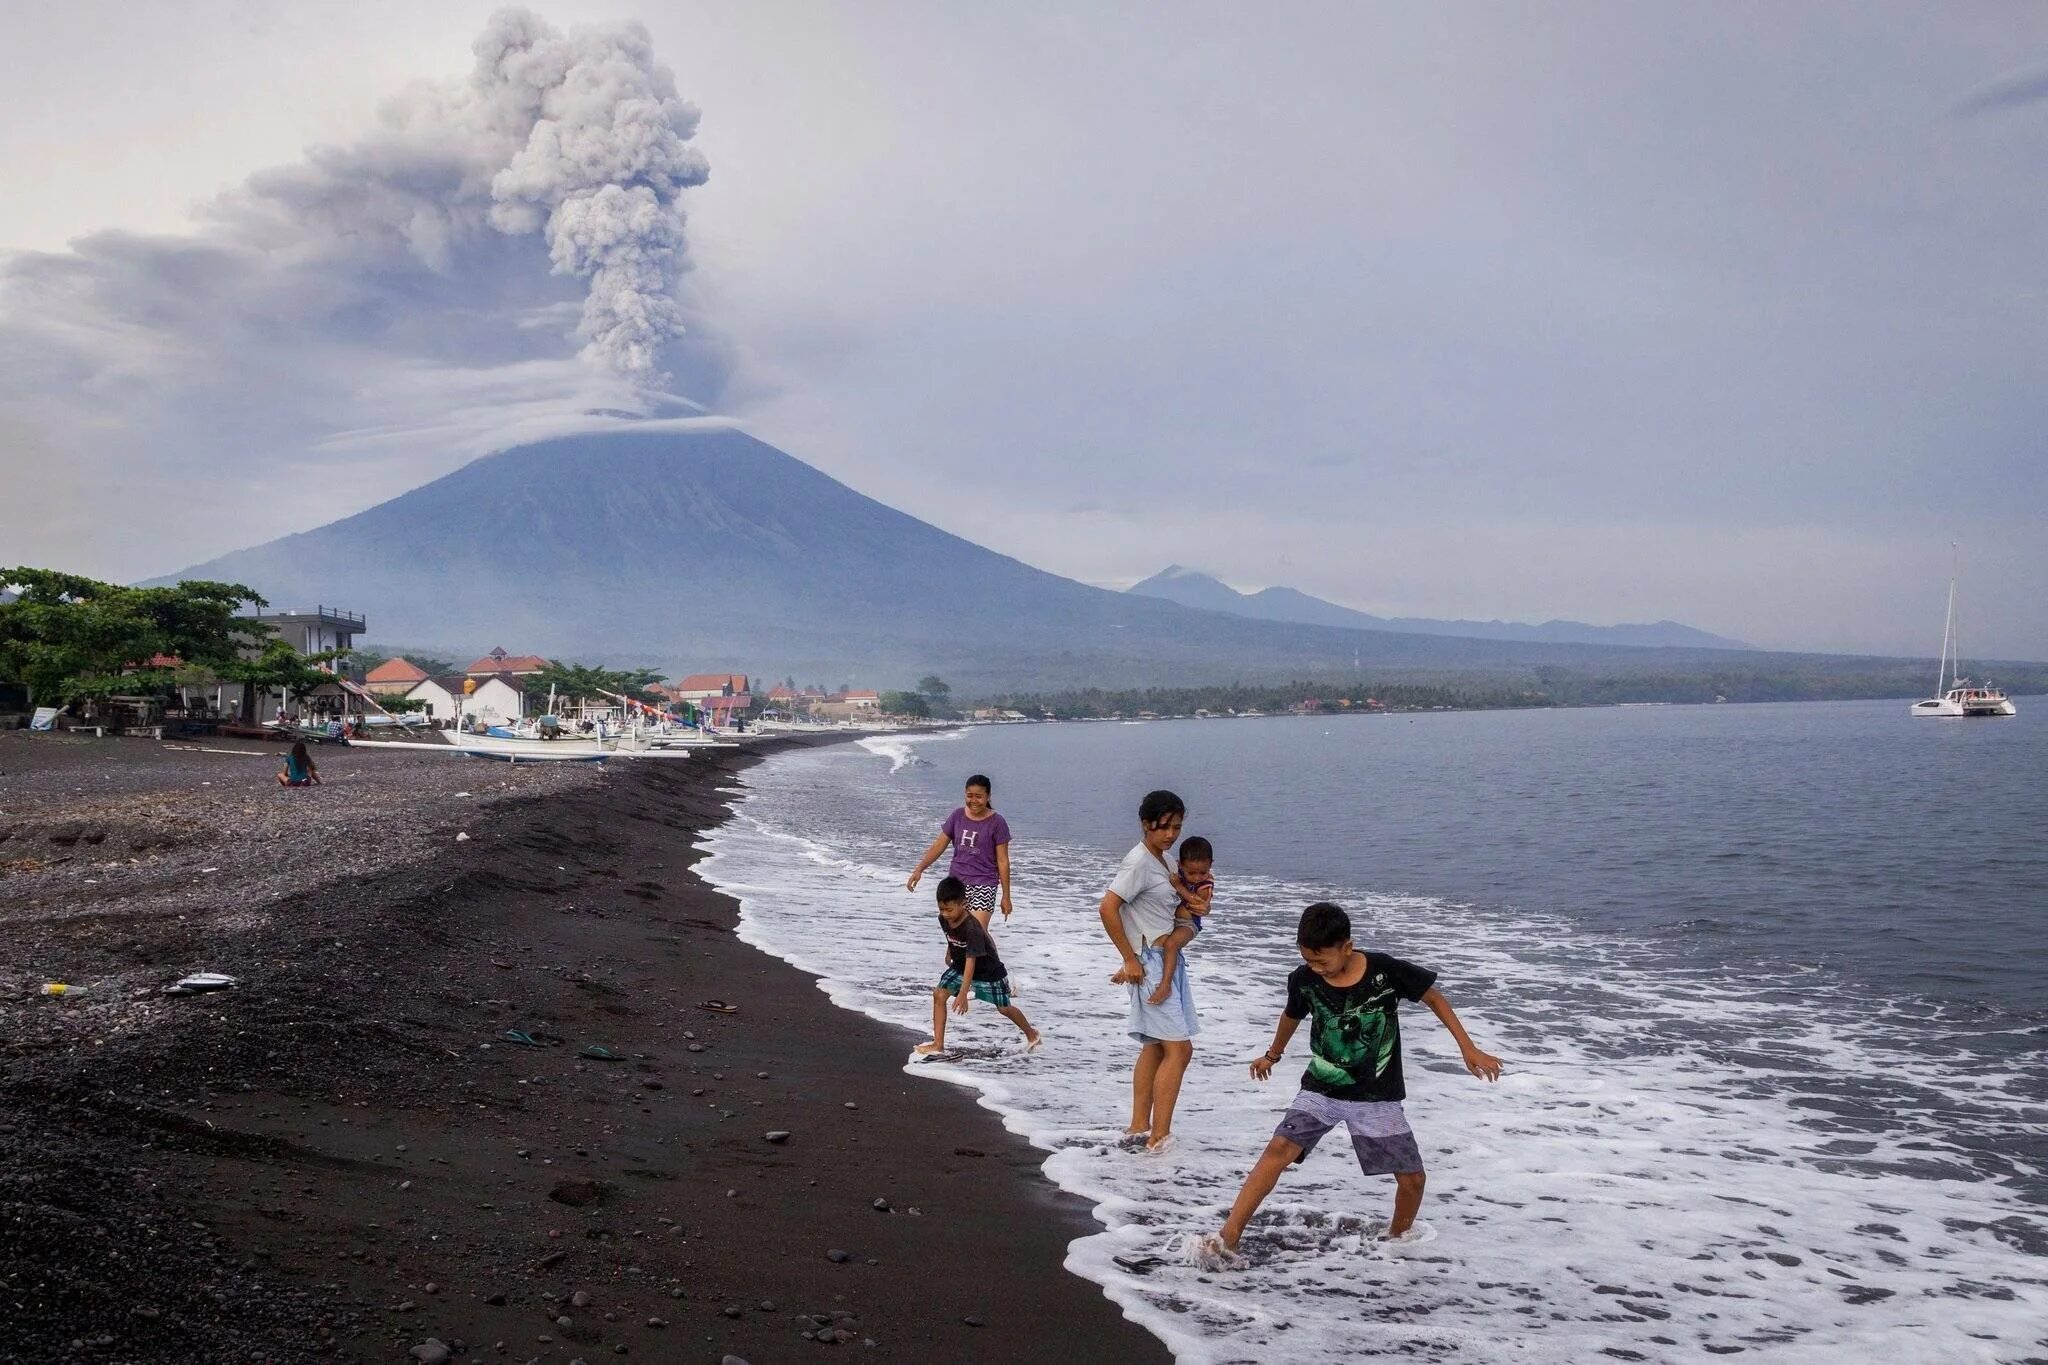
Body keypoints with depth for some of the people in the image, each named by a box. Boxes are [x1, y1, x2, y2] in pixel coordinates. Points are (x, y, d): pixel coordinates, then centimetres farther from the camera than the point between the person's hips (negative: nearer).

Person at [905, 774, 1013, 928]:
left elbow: (1003, 862, -4)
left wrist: (1006, 896, -4)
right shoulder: (958, 815, 5)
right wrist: (919, 869, 6)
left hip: (984, 884, -4)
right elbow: (939, 845, 11)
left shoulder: (996, 823, -6)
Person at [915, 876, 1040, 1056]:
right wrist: (949, 954, 22)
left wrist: (963, 994, -44)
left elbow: (971, 962, -40)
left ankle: (1032, 1034, 36)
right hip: (959, 967, 6)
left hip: (988, 971, -6)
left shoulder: (972, 929, -37)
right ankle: (938, 1044, -9)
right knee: (938, 994, -14)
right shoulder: (943, 919, -16)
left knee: (1003, 1008, 9)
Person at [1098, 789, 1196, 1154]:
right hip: (1151, 963, -10)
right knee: (1178, 1049, -10)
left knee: (1155, 1047, 14)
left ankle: (1138, 1129, 21)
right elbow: (1107, 908, -23)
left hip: (1169, 961, 10)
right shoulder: (1139, 861, -16)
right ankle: (1159, 1137, -7)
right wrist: (1130, 960, -19)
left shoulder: (1161, 860, 12)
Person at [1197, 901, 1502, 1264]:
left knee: (1412, 1178, -2)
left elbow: (1433, 997, -2)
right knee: (1278, 1149, -19)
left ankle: (1397, 1241, 28)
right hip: (1320, 1091, 1)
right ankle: (1226, 1241, -21)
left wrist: (1468, 1049, 0)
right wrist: (1272, 1056, 30)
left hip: (1377, 1097, 0)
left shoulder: (1386, 971, -18)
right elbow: (1292, 1015, 13)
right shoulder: (1304, 979, -10)